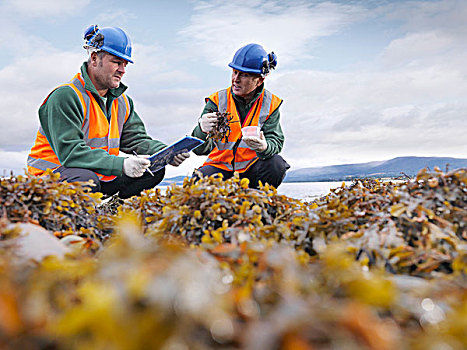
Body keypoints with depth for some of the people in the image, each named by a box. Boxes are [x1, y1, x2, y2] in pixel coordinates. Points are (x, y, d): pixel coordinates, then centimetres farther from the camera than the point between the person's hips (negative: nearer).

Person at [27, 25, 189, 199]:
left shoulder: (122, 102, 9)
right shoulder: (65, 96, -18)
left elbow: (136, 140, 7)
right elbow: (70, 152, -28)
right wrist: (120, 164, -38)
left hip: (101, 176, 7)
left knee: (154, 170, -4)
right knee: (86, 181, -40)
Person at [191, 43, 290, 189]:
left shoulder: (270, 104, -2)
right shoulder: (218, 100, -6)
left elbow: (275, 141, -11)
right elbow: (200, 149, -13)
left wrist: (264, 147, -37)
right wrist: (202, 131, -38)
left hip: (252, 168, 1)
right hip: (220, 166, -1)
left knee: (276, 164, -30)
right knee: (198, 181, -31)